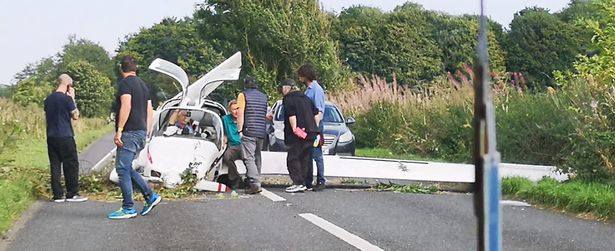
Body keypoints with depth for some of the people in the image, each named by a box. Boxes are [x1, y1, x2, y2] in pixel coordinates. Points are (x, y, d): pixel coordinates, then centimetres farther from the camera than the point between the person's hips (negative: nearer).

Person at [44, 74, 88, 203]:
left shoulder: (48, 99, 9)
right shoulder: (66, 98, -12)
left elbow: (46, 117, 15)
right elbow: (76, 116, -3)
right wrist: (73, 98, 0)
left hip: (51, 137, 7)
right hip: (65, 137, -7)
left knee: (55, 165, 6)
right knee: (71, 165, 2)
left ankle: (57, 195, 6)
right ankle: (72, 194, 3)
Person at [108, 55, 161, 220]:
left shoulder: (125, 83, -8)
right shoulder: (143, 85, 19)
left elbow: (126, 106, -20)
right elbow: (150, 112, 19)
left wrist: (119, 130, -21)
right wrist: (146, 132, 21)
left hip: (130, 132, -9)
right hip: (141, 132, 9)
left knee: (123, 170, -5)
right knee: (127, 169, 17)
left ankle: (128, 209, -5)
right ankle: (150, 196, 13)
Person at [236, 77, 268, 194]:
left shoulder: (243, 95, -1)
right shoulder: (264, 97, 16)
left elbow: (240, 114, -8)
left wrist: (240, 130, -8)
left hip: (248, 131, -6)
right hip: (262, 132, 6)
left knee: (249, 158, -9)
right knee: (257, 157, 16)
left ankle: (254, 183, -22)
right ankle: (256, 181, 18)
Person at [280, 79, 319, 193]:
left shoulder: (288, 99, -5)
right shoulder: (305, 97, 18)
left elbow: (291, 115, -18)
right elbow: (316, 112, 18)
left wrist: (294, 128, -18)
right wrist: (315, 128, 19)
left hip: (298, 134, -8)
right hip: (310, 132, 8)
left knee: (292, 159, -3)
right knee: (304, 158, 14)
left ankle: (298, 183, -10)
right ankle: (302, 183, 15)